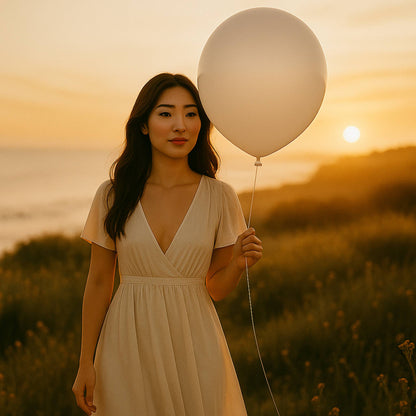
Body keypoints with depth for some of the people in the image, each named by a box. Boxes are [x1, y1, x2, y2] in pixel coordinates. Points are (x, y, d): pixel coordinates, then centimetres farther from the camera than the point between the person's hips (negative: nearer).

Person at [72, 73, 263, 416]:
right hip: (129, 347, 0)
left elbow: (216, 289, 4)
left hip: (193, 346, 0)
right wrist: (86, 364, 3)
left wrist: (239, 262, -17)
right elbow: (98, 283, 3)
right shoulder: (113, 195, -3)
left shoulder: (219, 197, -3)